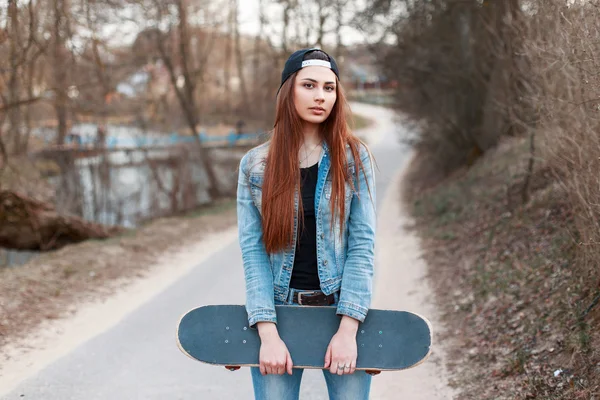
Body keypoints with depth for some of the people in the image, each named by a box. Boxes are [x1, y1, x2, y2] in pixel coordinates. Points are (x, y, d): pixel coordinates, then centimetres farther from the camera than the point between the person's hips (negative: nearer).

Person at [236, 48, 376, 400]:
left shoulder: (354, 158, -1)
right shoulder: (256, 165, 0)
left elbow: (363, 244, -5)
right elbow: (253, 250, -4)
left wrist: (347, 330, -13)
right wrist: (268, 334, -14)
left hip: (342, 310, 0)